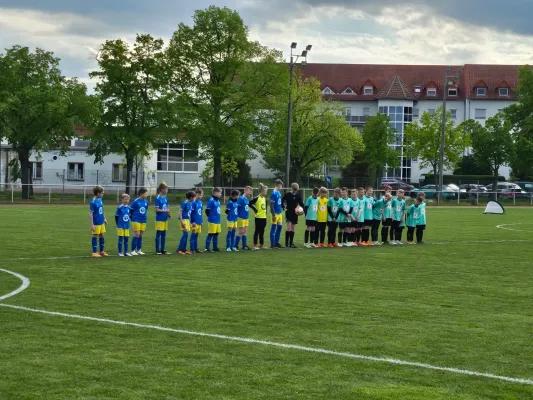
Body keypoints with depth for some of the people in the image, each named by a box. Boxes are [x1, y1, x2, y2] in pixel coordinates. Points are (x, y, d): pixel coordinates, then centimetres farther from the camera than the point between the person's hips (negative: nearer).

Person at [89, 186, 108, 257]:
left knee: (102, 236, 14)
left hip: (101, 222, 8)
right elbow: (90, 214, -18)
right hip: (96, 223, -8)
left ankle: (101, 251, 25)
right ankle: (94, 252, 11)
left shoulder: (100, 199, 4)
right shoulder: (93, 202, -19)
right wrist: (92, 225, -19)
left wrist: (104, 218, 19)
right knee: (95, 236, 2)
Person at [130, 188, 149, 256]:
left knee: (141, 235, 9)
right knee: (137, 235, -8)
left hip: (143, 221, 5)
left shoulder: (146, 202, 7)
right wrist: (133, 219, 4)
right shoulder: (135, 202, -10)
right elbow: (131, 211, -3)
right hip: (136, 220, -5)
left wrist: (145, 218, 13)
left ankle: (139, 250, 16)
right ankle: (133, 250, -1)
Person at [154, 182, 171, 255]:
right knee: (158, 234, 0)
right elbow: (156, 209, -14)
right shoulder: (158, 198, -11)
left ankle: (163, 249, 17)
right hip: (159, 219, -7)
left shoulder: (165, 198, 9)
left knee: (164, 235, 11)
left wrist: (168, 213, -1)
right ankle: (157, 250, 5)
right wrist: (165, 211, -16)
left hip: (165, 219, 7)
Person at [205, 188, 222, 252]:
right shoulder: (211, 201, -14)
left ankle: (215, 247, 20)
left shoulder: (218, 201, 12)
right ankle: (207, 248, 1)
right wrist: (211, 217, -7)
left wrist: (217, 217, 15)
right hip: (212, 221, -8)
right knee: (210, 234, -5)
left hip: (218, 221, 8)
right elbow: (207, 210, -14)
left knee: (216, 234, 12)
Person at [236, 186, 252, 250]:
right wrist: (237, 217, -16)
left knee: (245, 232, 10)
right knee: (241, 232, -5)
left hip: (246, 218, 8)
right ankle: (235, 245, 4)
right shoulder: (241, 199, -15)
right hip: (241, 218, -8)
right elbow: (236, 207, -17)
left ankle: (244, 245, 15)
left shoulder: (247, 199, 10)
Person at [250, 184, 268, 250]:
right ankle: (255, 245, 4)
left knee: (262, 232, 12)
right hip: (258, 217, -7)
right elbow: (250, 204, -17)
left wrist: (265, 214, 13)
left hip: (264, 217, 7)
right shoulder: (257, 198, -13)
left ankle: (261, 245, 19)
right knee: (257, 231, -1)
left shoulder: (264, 198, 9)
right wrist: (255, 209, -13)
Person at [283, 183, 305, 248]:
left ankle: (291, 243, 12)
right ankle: (286, 243, -13)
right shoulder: (287, 194, -6)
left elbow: (301, 202, 11)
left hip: (295, 213, 5)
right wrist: (284, 207, -17)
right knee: (289, 227, -15)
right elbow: (282, 201, -3)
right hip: (289, 213, -5)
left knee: (293, 229, 7)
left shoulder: (298, 195, 5)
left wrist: (302, 208, -7)